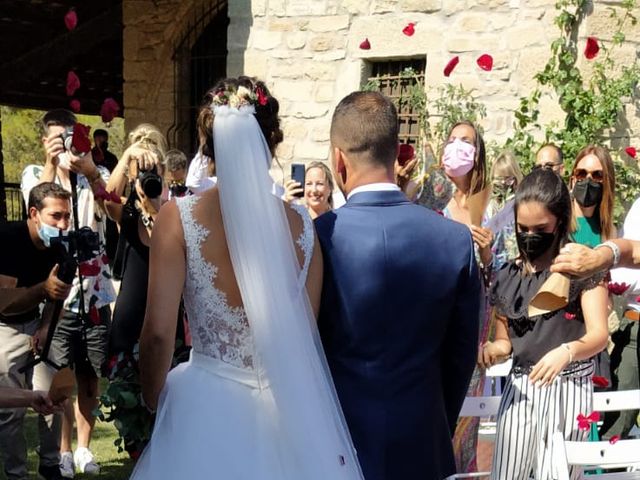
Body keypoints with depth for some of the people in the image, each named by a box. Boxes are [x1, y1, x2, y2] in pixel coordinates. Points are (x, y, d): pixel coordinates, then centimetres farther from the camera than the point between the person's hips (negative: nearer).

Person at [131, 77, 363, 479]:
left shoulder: (180, 216, -10)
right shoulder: (301, 225, -4)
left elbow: (158, 334, -11)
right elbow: (309, 333, 3)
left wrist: (155, 401, 6)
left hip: (206, 408, -2)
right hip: (290, 411, 2)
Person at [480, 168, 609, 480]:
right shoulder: (507, 277, 8)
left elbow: (599, 334, -15)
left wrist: (566, 351, -35)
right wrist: (493, 349, -9)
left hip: (568, 387, -4)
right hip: (520, 386, 4)